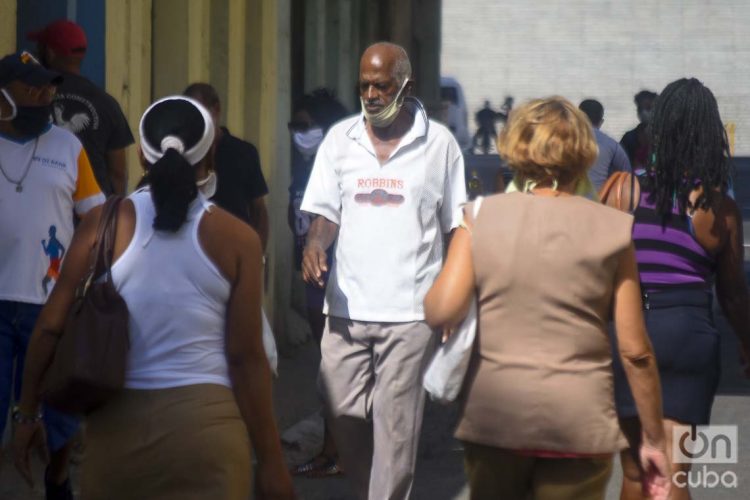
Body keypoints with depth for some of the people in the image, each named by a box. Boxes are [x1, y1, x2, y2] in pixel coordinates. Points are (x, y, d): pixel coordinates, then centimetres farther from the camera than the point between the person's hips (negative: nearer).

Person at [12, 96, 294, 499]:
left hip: (118, 420, 2)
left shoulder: (105, 225, 0)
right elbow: (245, 357, -5)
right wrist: (270, 460, 0)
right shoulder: (236, 239, -2)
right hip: (206, 421, -2)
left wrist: (28, 413, 13)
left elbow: (50, 329, 1)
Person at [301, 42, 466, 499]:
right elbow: (326, 211, 8)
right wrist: (315, 244, -15)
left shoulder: (438, 143, 2)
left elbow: (457, 227, 5)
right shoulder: (340, 139, 8)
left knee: (396, 427, -4)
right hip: (347, 305, 3)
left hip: (410, 311, -3)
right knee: (344, 416, 5)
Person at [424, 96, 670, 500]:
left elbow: (441, 313, -10)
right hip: (579, 422, -1)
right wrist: (653, 438, 7)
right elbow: (635, 350, -2)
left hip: (493, 416, 1)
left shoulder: (481, 216, -1)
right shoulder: (611, 228, -2)